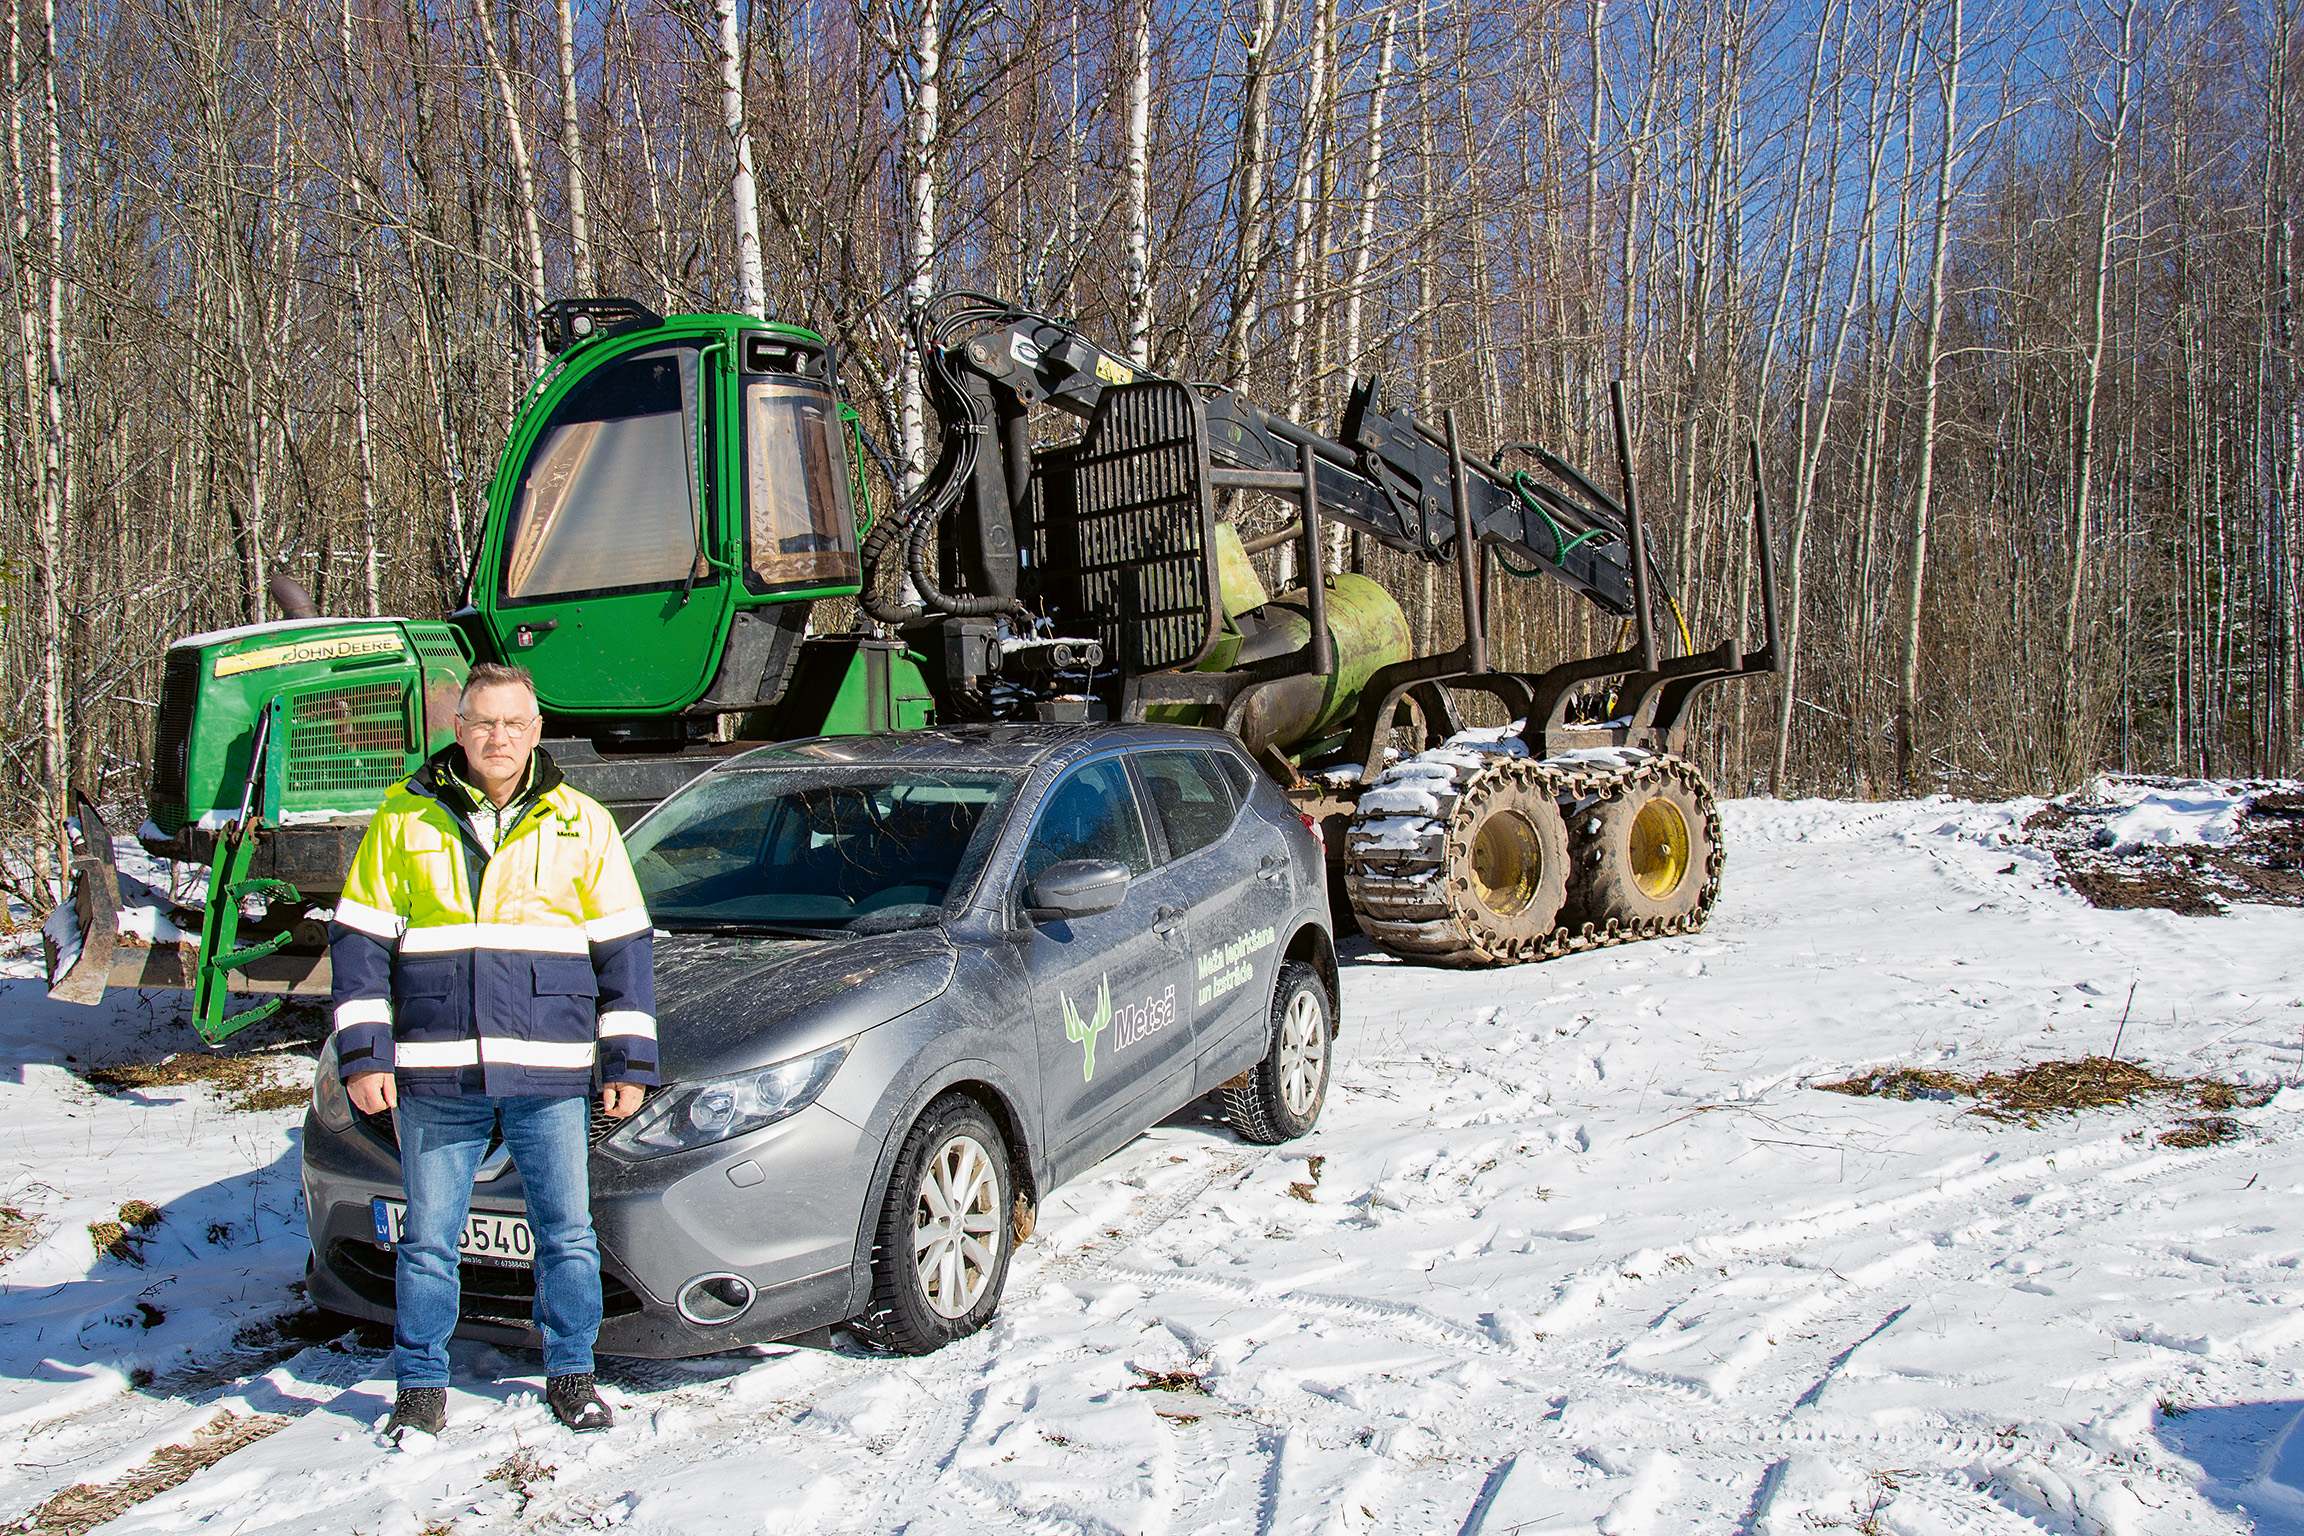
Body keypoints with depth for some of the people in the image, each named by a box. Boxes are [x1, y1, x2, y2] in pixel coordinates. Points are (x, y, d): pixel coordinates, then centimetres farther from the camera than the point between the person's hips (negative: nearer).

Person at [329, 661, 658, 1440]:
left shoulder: (580, 824, 5)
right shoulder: (404, 818, 5)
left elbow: (625, 947, 7)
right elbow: (359, 940, 6)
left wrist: (630, 1060, 3)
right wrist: (362, 1054, -2)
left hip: (552, 1073, 0)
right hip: (435, 1074, 0)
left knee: (567, 1232, 6)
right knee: (430, 1238, 9)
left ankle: (570, 1374, 23)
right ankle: (422, 1384, 25)